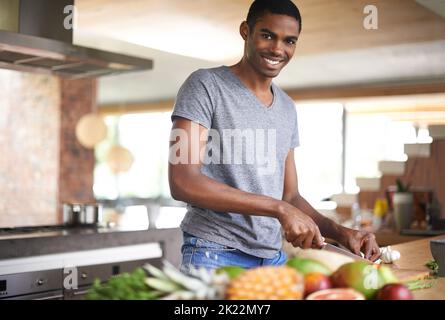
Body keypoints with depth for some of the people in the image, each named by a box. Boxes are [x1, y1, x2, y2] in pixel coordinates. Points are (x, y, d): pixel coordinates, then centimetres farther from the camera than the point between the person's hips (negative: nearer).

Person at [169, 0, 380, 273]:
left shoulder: (287, 108, 13)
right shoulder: (206, 85, -7)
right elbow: (182, 182, -18)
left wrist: (341, 233, -2)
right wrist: (278, 208, -22)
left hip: (275, 257, 6)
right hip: (215, 253, -6)